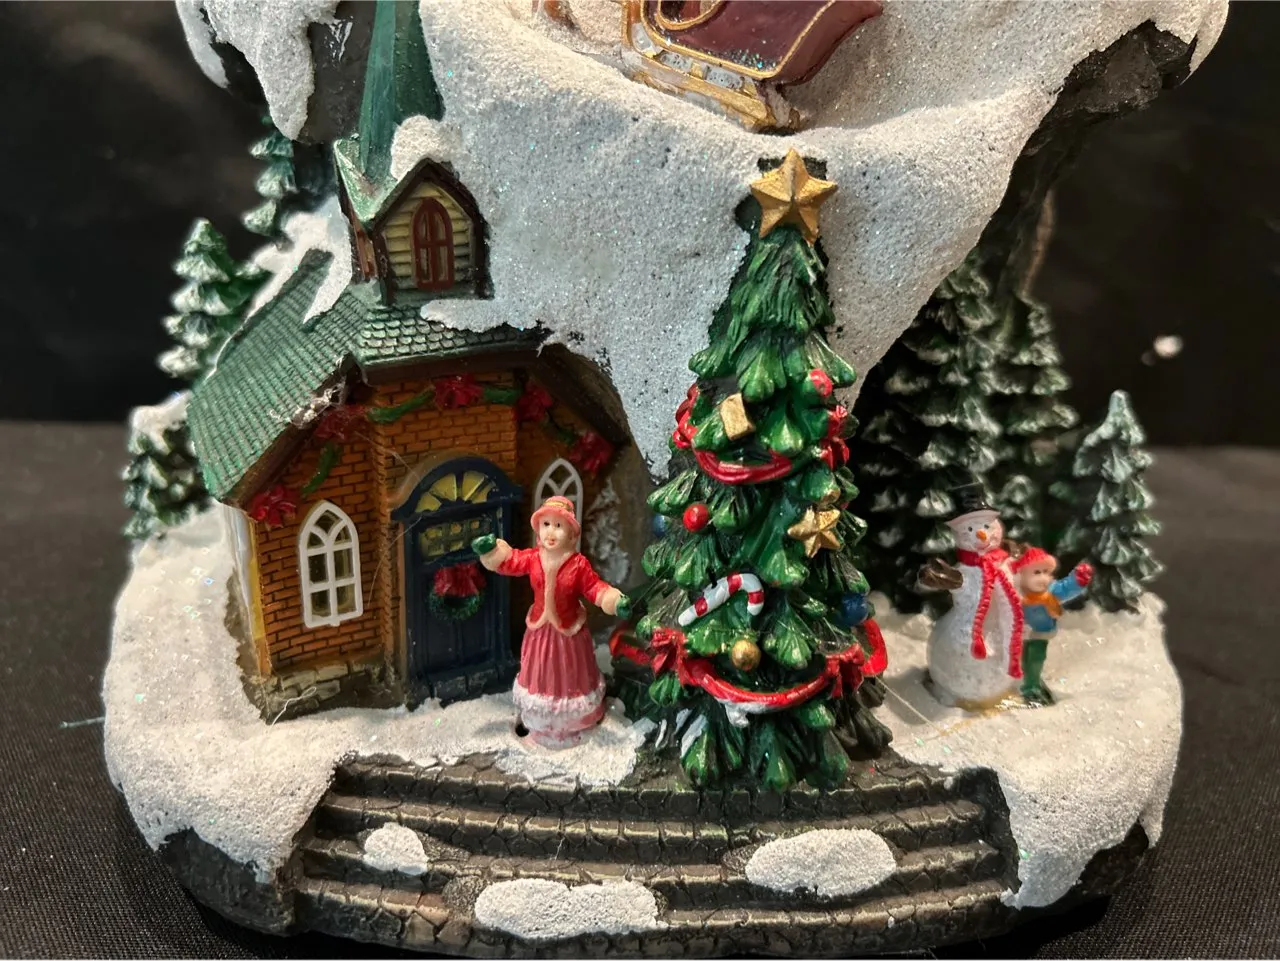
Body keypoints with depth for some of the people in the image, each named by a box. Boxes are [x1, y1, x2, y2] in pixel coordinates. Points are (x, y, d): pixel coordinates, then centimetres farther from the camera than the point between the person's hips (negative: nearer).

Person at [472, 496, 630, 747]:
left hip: (569, 632, -3)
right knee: (539, 676, 21)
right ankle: (540, 720, 43)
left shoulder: (579, 564, -21)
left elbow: (594, 588, -15)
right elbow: (508, 560, -4)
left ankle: (573, 720, 40)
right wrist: (490, 549, -20)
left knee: (570, 677, 17)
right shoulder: (532, 557, -13)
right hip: (540, 630, 3)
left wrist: (614, 601, -29)